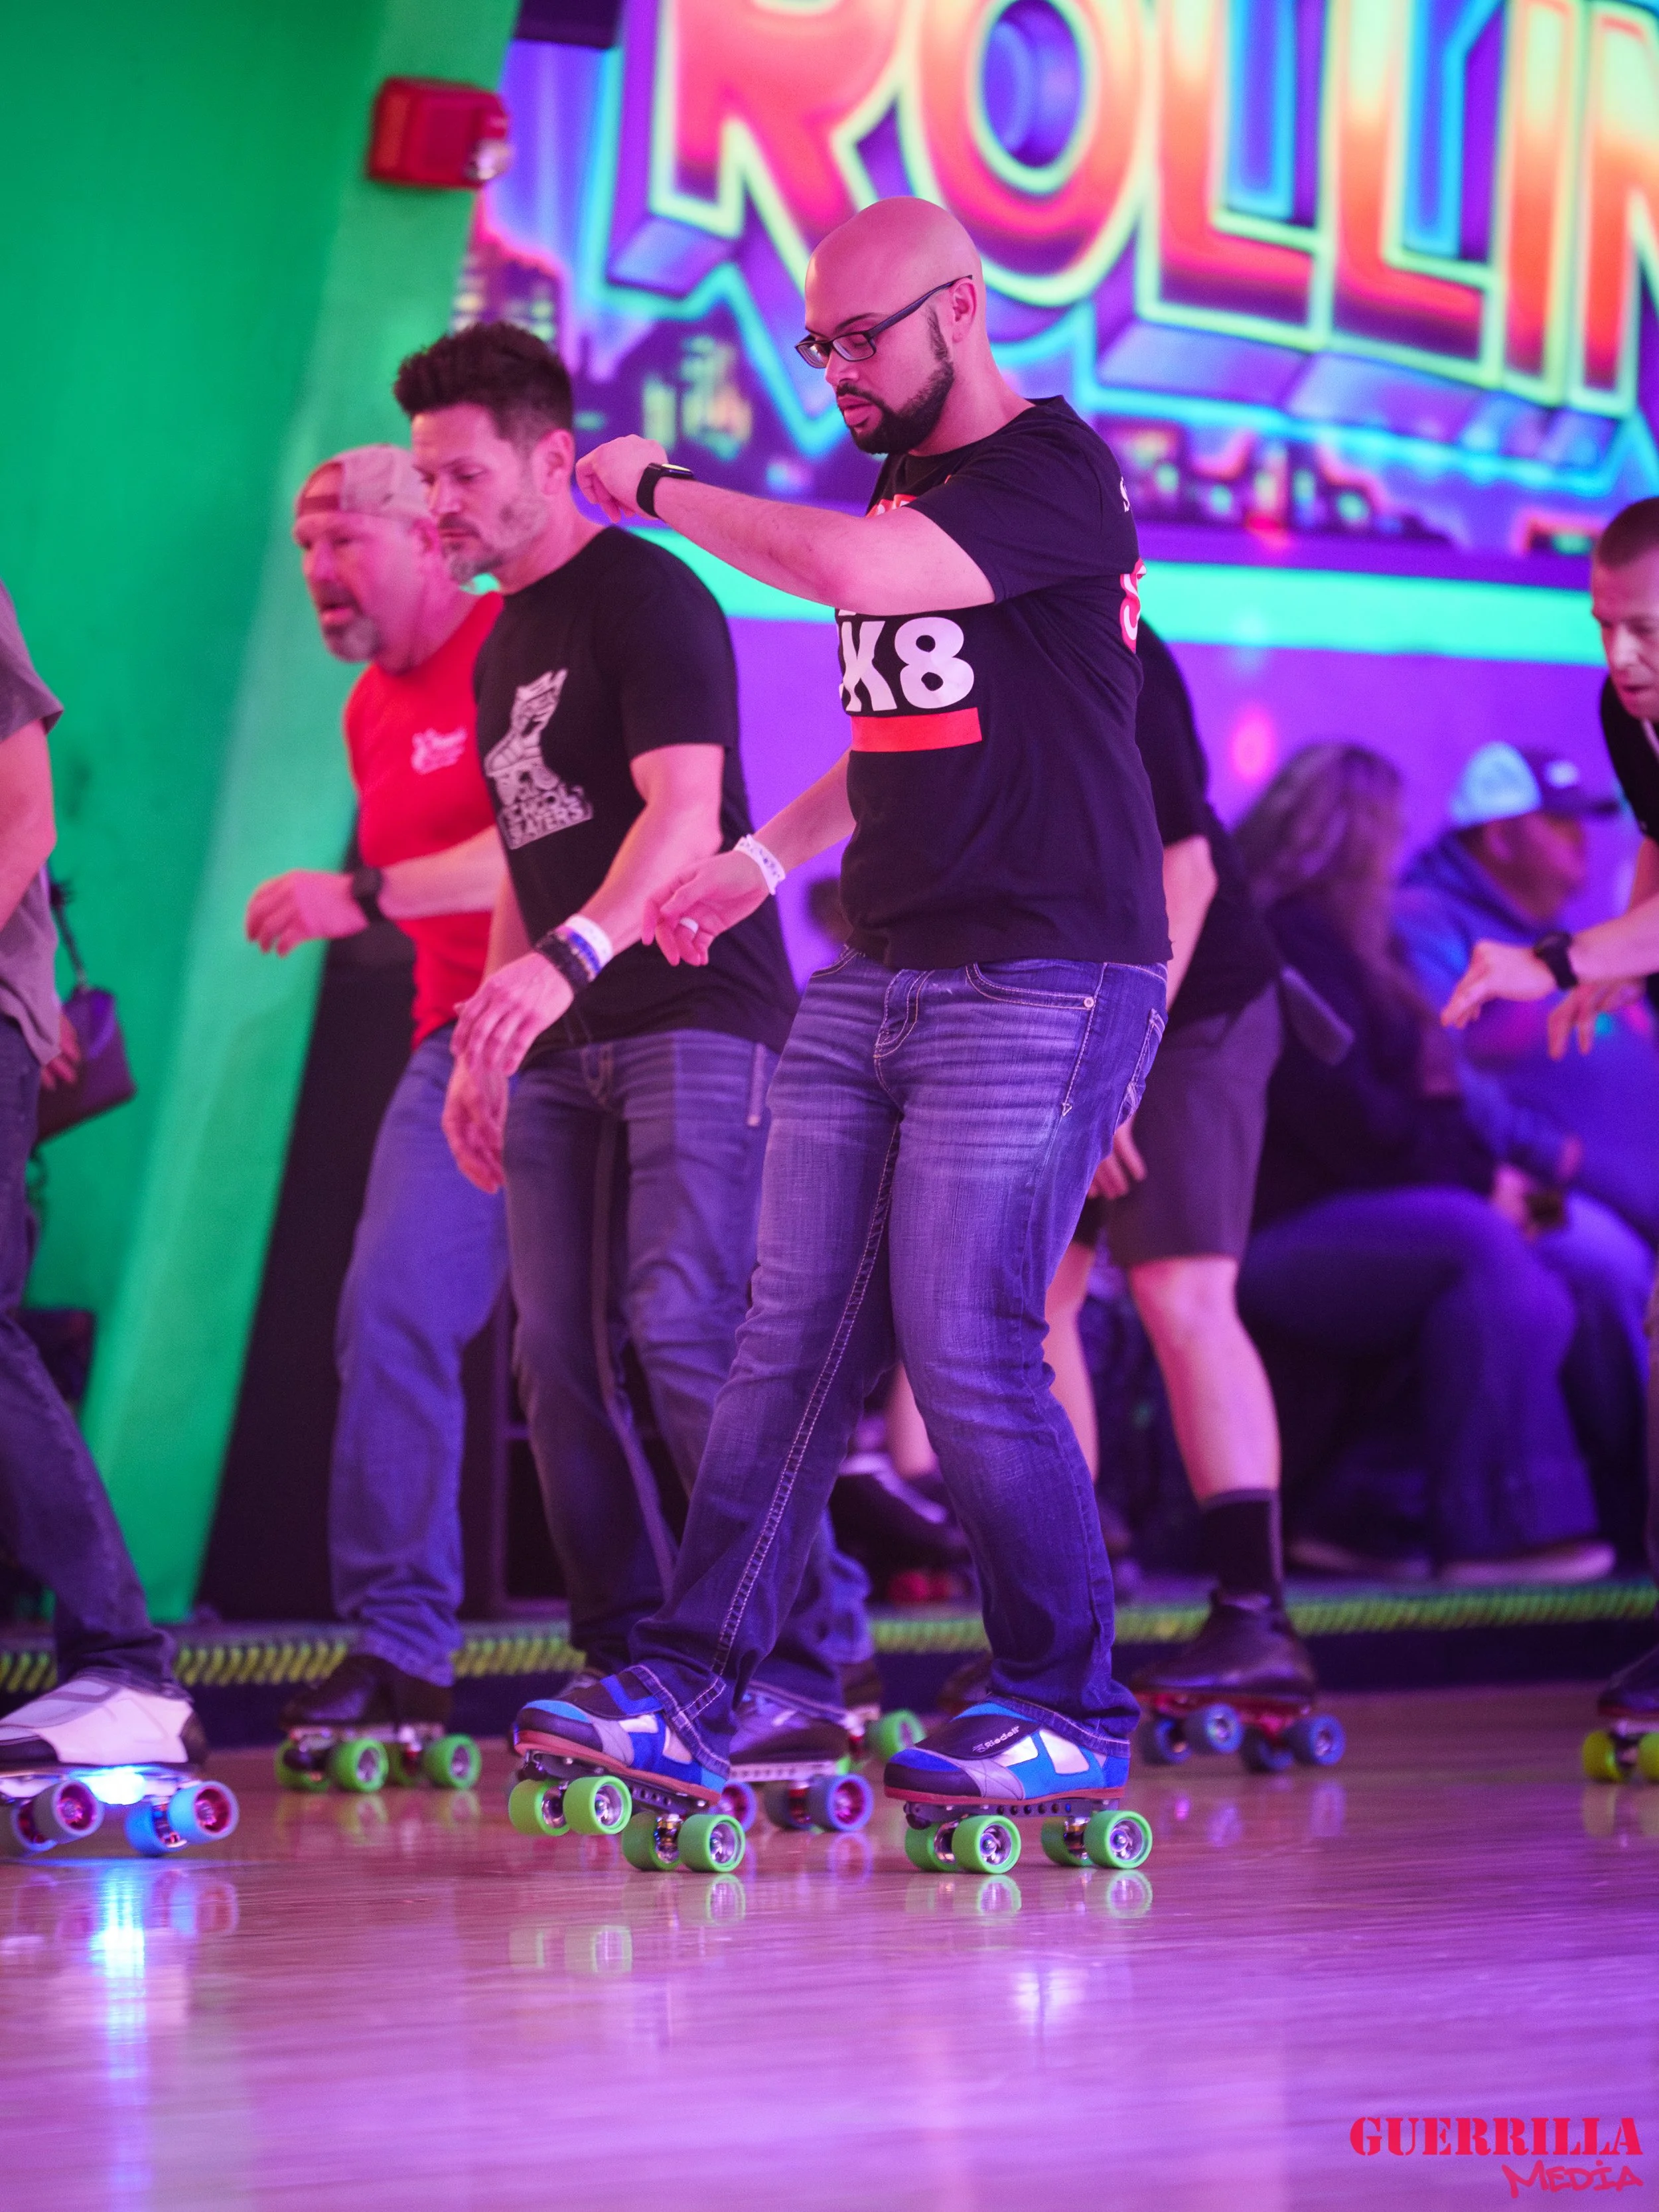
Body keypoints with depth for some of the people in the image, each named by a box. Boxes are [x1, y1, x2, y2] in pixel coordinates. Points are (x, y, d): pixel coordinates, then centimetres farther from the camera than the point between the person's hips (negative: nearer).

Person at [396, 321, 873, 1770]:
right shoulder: (505, 643, 19)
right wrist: (483, 1047, 18)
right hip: (563, 1046, 9)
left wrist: (571, 957, -36)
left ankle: (807, 1660, -15)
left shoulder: (644, 600, -9)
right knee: (559, 1355, 3)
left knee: (683, 1328, -18)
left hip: (696, 1015, -9)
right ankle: (630, 1669, 9)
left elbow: (686, 815, -22)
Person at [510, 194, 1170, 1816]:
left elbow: (851, 569, -28)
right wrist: (764, 859, 20)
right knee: (790, 1337, 0)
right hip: (871, 980, 8)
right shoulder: (905, 481, 17)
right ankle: (683, 1698, -2)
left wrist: (658, 488, -13)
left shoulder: (1054, 475, -12)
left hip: (1042, 989, -8)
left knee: (964, 1350, -11)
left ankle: (1071, 1711, 3)